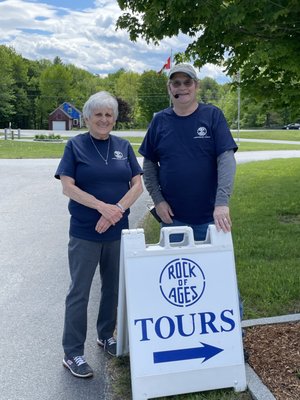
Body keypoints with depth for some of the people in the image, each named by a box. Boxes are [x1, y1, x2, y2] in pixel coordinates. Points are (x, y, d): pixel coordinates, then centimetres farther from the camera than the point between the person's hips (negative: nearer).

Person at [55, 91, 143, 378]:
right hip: (85, 233, -3)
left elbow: (137, 184, 1)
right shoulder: (75, 145, -3)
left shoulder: (123, 147, 6)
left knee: (113, 287, 15)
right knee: (79, 292, 2)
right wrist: (102, 206, -22)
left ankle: (106, 336, 35)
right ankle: (72, 353, 13)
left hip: (117, 231, 4)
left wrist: (117, 210, -16)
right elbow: (68, 187, -11)